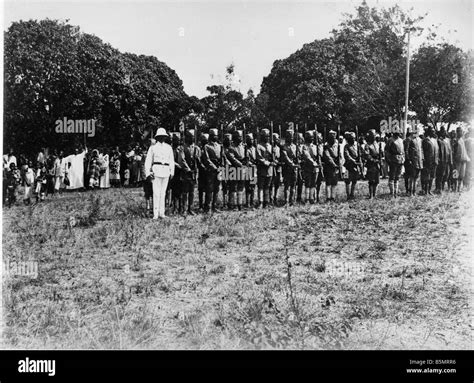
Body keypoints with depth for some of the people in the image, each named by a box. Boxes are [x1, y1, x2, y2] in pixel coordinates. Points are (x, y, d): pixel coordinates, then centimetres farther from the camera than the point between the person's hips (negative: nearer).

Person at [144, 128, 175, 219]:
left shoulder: (169, 147, 14)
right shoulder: (153, 147, 7)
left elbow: (171, 161, 18)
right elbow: (148, 161, 5)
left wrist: (172, 172, 10)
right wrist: (148, 173, -4)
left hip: (166, 172, 3)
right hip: (156, 170, -2)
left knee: (163, 193, 4)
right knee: (156, 193, -7)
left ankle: (161, 213, 9)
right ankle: (155, 214, -5)